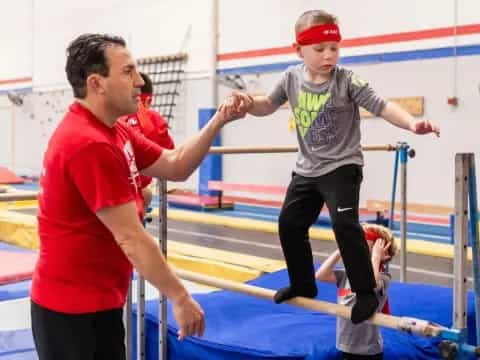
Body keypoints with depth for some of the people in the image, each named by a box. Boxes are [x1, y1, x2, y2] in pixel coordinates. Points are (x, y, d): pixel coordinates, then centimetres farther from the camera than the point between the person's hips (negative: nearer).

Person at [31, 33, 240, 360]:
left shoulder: (113, 132, 8)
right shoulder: (89, 144, -24)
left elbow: (176, 166, 8)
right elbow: (130, 238, -24)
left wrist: (217, 123, -4)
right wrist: (180, 297, -17)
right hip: (74, 308, -10)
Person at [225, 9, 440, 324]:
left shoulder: (347, 81, -17)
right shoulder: (292, 77, -2)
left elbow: (382, 106, -25)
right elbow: (270, 105, 13)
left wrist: (412, 124, -43)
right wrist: (249, 104, -9)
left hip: (342, 166, -6)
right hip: (307, 169, 6)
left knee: (344, 224, -22)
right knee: (289, 224, 11)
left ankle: (366, 293, -8)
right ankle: (303, 284, 31)